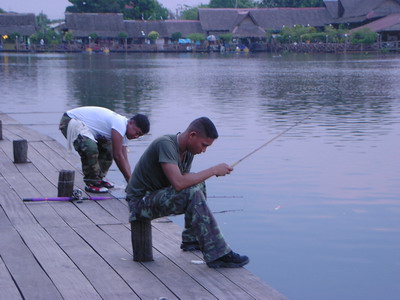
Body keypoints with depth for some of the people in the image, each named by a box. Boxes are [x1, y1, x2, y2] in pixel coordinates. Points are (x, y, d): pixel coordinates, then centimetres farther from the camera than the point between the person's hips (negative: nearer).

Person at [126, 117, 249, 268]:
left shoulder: (188, 152, 5)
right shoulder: (166, 144, -24)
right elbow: (178, 183, -34)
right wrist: (213, 170, -27)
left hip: (156, 196, 9)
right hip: (140, 202, -9)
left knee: (198, 184, 7)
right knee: (193, 193, -25)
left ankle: (191, 240, 12)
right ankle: (217, 255, -24)